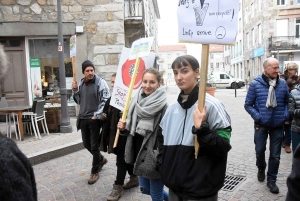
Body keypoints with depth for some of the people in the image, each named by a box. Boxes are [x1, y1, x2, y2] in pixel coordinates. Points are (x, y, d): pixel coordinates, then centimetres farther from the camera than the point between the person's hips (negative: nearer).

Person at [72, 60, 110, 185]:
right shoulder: (81, 83, 8)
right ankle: (101, 159, 41)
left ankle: (95, 172, 20)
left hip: (94, 119, -6)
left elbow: (105, 100, -14)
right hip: (83, 118, 7)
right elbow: (78, 101, 16)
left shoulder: (100, 82, -11)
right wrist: (75, 91, -1)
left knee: (94, 146, 3)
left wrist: (97, 115, -18)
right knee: (86, 144, 16)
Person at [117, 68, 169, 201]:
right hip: (139, 155, 8)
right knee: (145, 189, 26)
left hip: (155, 158, -7)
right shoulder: (137, 101, 3)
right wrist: (124, 128, -6)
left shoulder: (164, 105, -19)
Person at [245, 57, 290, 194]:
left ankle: (271, 180, 26)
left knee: (275, 154, 9)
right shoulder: (255, 84, -10)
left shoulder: (283, 83, -2)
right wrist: (258, 117, -14)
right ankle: (261, 169, 42)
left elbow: (287, 101, 11)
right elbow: (248, 104, -4)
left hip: (278, 125, 2)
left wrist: (286, 115, -3)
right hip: (261, 125, -2)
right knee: (260, 150, 11)